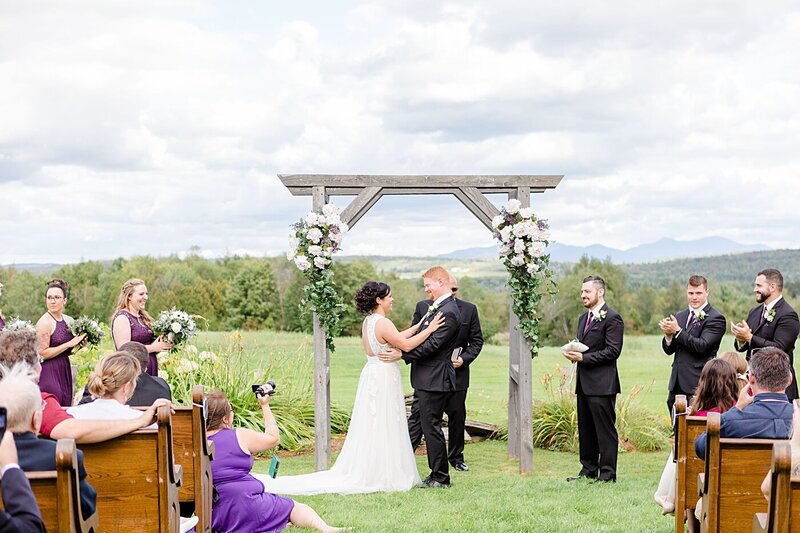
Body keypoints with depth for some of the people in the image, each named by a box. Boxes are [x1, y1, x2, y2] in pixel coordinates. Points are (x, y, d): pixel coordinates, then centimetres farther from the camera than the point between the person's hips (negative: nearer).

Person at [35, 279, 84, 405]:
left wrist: (79, 345, 2)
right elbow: (42, 353, -17)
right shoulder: (44, 322, -12)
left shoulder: (69, 320, 9)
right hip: (49, 372, -7)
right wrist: (69, 344, -16)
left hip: (65, 371, 7)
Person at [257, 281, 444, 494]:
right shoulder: (382, 323, -18)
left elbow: (397, 338, 18)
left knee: (372, 427, 14)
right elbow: (406, 345, -19)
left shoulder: (368, 322, 11)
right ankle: (382, 475, 5)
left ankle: (362, 472, 18)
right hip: (384, 378, -9)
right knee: (383, 428, -1)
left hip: (372, 377, 9)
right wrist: (430, 329, -12)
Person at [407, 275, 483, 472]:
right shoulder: (423, 307, -1)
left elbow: (476, 341, 4)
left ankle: (456, 457, 27)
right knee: (418, 415, -5)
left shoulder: (469, 309, 1)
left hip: (456, 373, 2)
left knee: (457, 417, 12)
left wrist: (464, 358, -11)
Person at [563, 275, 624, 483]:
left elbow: (613, 350, -16)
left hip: (602, 383, -9)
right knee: (585, 428, 13)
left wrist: (583, 357, -18)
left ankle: (607, 473, 0)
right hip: (584, 382, 9)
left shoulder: (612, 318, -10)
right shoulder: (583, 318, 18)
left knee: (605, 429, -4)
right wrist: (573, 353, 2)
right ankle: (588, 470, 21)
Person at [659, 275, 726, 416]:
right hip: (677, 383, 6)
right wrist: (668, 335, -8)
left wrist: (677, 331, -16)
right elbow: (669, 350, 13)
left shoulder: (715, 318, -6)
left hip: (698, 385, -6)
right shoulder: (679, 316, 15)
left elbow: (702, 346, -17)